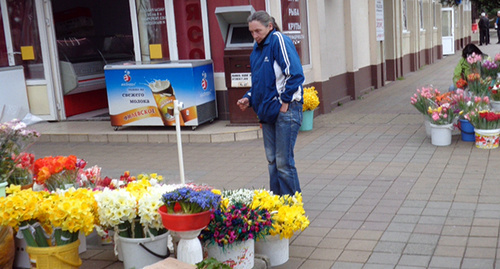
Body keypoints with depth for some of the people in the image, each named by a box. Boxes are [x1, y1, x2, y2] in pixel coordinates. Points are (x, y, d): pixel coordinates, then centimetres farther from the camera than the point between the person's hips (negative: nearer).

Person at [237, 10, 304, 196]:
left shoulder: (279, 41, -11)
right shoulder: (257, 48, 14)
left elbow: (295, 74, -18)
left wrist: (285, 101, -16)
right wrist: (249, 98, 8)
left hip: (285, 110, -8)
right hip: (268, 111, 8)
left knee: (283, 161, -4)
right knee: (272, 160, 13)